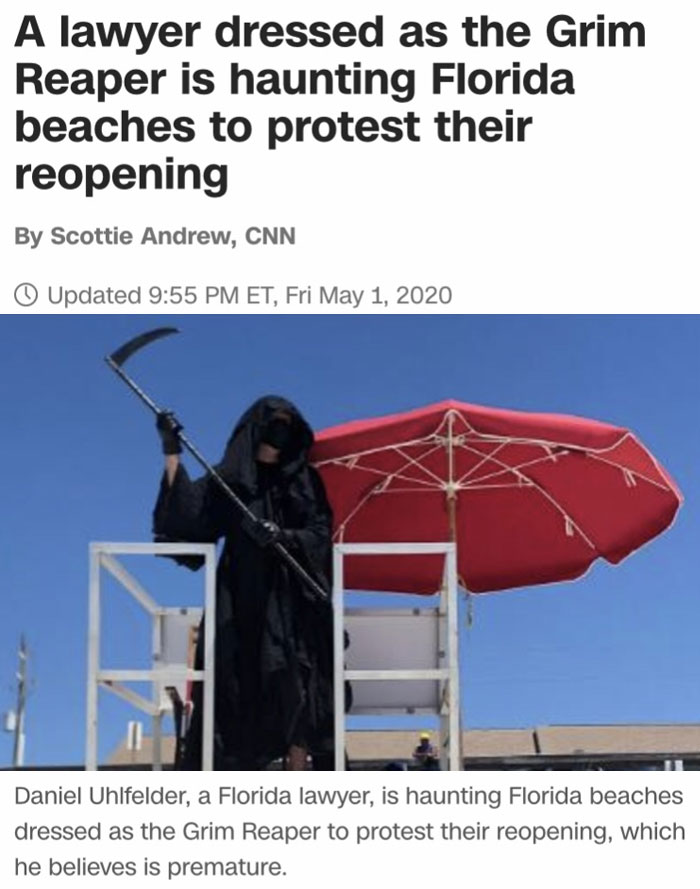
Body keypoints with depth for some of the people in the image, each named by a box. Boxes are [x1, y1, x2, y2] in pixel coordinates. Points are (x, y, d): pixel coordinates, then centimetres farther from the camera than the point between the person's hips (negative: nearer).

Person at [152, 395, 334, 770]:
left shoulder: (302, 480, 11)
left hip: (290, 602, -1)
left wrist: (282, 536, -17)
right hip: (240, 602, 1)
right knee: (239, 690, -3)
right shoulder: (229, 479, 11)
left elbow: (320, 534, 2)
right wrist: (172, 452, -9)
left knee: (293, 686, -11)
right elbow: (188, 511, -4)